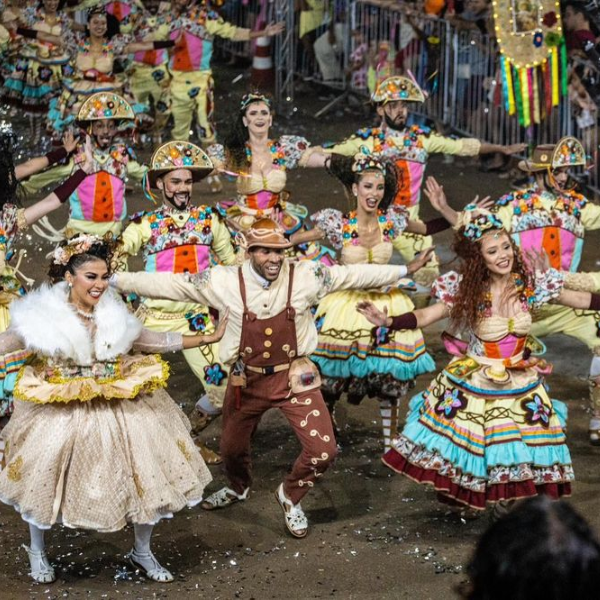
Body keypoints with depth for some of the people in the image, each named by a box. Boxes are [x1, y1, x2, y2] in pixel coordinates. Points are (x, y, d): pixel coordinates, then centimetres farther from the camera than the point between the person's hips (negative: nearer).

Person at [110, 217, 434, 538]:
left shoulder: (305, 275, -13)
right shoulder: (225, 281, -15)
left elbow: (353, 274, -7)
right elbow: (171, 283, -12)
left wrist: (405, 270, -5)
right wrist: (115, 280, -14)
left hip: (294, 376, -1)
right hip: (246, 379, 1)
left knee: (323, 449, -9)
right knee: (232, 447, 21)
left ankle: (291, 496, 23)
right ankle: (238, 488, 57)